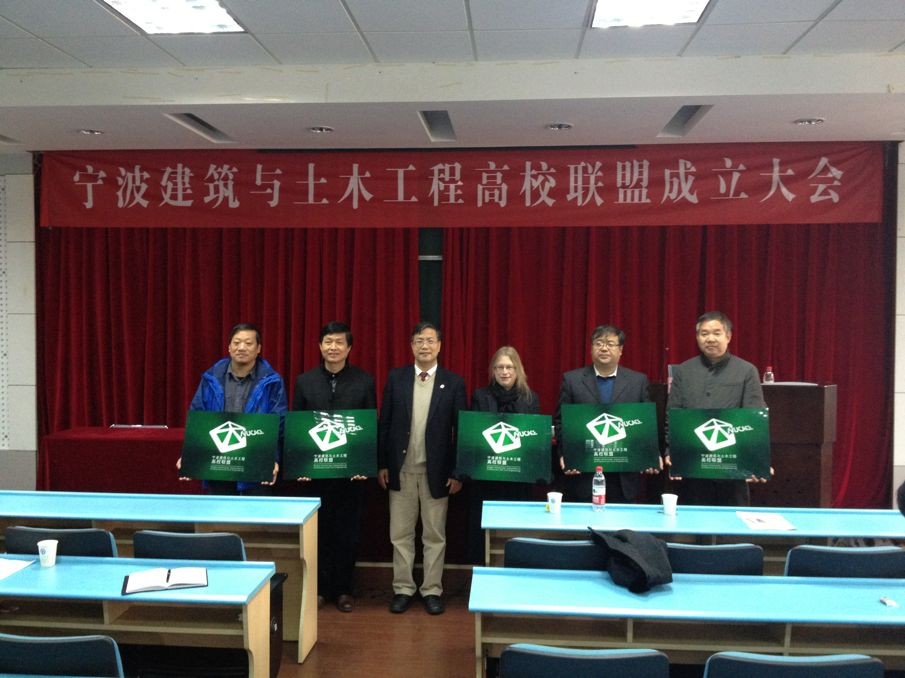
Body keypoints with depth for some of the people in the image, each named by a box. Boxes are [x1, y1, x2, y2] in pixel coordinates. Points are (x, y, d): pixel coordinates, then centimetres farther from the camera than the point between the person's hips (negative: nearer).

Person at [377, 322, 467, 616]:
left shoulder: (454, 382, -2)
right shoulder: (396, 377, 2)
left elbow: (461, 430, -2)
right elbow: (384, 423, 3)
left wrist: (457, 472, -5)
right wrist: (382, 464, 0)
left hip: (436, 470, -1)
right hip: (401, 469, 1)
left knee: (434, 535, 8)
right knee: (401, 534, 9)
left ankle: (432, 591, 21)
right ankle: (403, 589, 21)